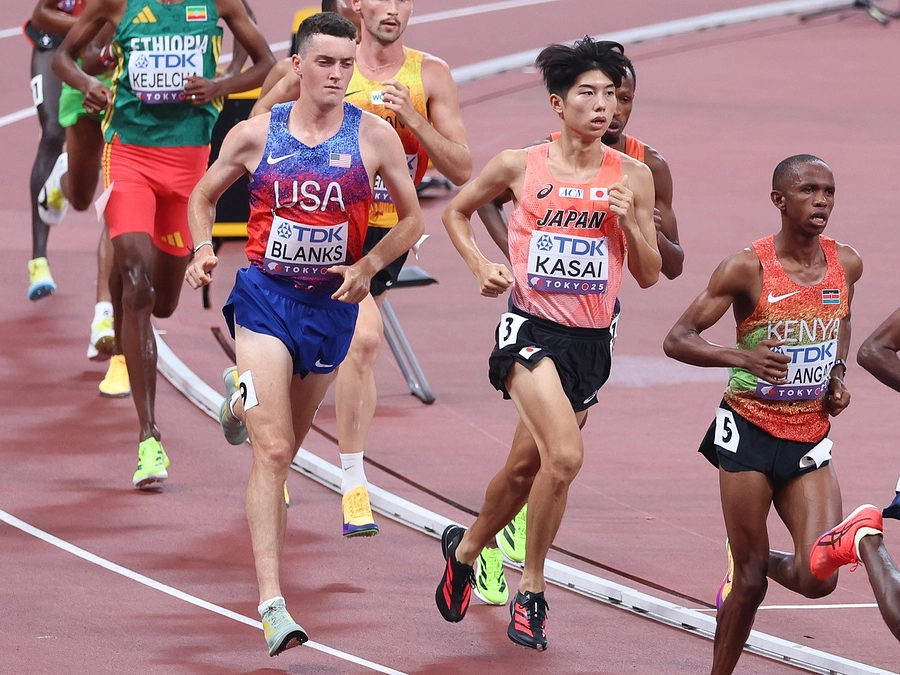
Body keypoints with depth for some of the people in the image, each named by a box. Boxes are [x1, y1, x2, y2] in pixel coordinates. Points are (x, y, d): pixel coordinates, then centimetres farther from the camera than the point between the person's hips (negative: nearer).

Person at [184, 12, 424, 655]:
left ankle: (245, 404, 58)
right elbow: (204, 197, 13)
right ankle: (272, 604, -17)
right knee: (273, 452, -14)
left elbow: (412, 218, 6)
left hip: (332, 304, 3)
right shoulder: (256, 134, -3)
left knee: (287, 444, 20)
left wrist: (367, 267, -8)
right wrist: (203, 252, -5)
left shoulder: (374, 136, -3)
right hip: (265, 296, -2)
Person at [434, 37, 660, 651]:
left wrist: (629, 221, -12)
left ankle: (465, 547, 43)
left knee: (526, 469, 15)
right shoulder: (520, 166, -3)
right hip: (531, 328, -4)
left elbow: (649, 275, 5)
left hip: (591, 341, 4)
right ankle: (531, 591, -8)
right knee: (565, 455, -23)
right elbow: (457, 213, 15)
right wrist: (481, 265, -1)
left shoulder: (633, 176, 1)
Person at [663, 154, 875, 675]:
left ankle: (757, 563, 27)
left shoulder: (846, 264, 1)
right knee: (750, 581, -2)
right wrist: (741, 356, -30)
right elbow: (677, 340, -13)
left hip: (810, 437, 4)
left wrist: (838, 374, 6)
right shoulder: (748, 269, -13)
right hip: (751, 432, -4)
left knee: (818, 578, -7)